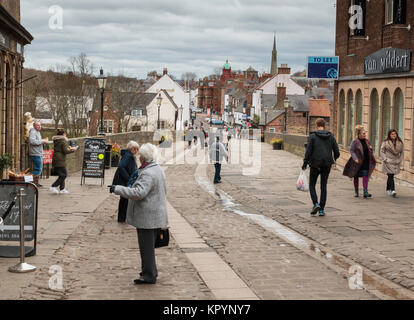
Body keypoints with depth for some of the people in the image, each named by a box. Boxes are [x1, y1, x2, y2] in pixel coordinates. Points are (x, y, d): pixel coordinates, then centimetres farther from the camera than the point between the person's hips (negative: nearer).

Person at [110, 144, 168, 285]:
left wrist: (117, 189, -23)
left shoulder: (148, 174, -20)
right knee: (149, 245, 19)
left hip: (147, 216, -10)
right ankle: (150, 271, 29)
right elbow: (162, 192, 21)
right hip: (155, 215, 10)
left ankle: (149, 275, 3)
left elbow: (138, 193, -29)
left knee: (147, 245, -3)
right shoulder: (158, 170, 13)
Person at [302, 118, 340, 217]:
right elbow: (337, 152, 3)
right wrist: (334, 160, 23)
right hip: (327, 165, 3)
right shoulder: (331, 136, 3)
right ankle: (321, 210, 8)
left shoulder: (313, 136, -6)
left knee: (312, 185, 12)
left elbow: (308, 151, -10)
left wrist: (305, 164, 0)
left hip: (315, 165, -3)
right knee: (324, 186, 11)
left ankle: (316, 204, -8)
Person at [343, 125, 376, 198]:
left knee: (365, 176, -8)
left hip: (366, 162, 3)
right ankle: (356, 192, 21)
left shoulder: (367, 141, 10)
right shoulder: (355, 142, -7)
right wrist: (355, 158, -26)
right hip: (357, 162, -3)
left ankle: (365, 192, -12)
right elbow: (352, 151, -13)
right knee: (356, 177, 7)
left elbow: (370, 151, 22)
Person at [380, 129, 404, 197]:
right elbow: (382, 151, -1)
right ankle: (393, 190, -23)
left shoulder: (400, 143, 6)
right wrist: (385, 159, -8)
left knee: (390, 176, 10)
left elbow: (402, 152, 12)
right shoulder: (385, 143, -4)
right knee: (390, 176, -14)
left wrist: (400, 160, 4)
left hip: (396, 163, 4)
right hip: (388, 162, -4)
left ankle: (388, 190, 25)